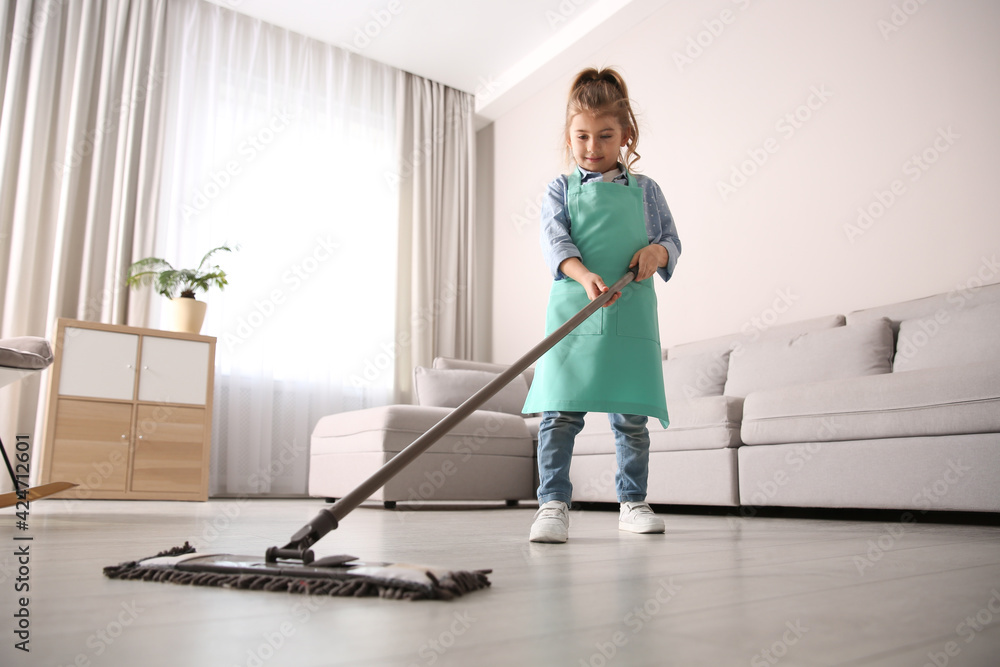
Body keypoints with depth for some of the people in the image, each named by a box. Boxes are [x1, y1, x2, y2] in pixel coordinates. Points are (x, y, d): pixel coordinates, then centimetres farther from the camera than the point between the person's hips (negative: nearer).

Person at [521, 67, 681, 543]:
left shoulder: (644, 190, 15)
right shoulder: (560, 190, 11)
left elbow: (672, 240, 17)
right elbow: (554, 241, -4)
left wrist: (657, 252, -8)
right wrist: (585, 276, -23)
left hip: (632, 313, 2)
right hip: (572, 310, -1)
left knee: (631, 418, 6)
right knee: (560, 412, -8)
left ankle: (633, 503, 19)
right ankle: (554, 503, 0)